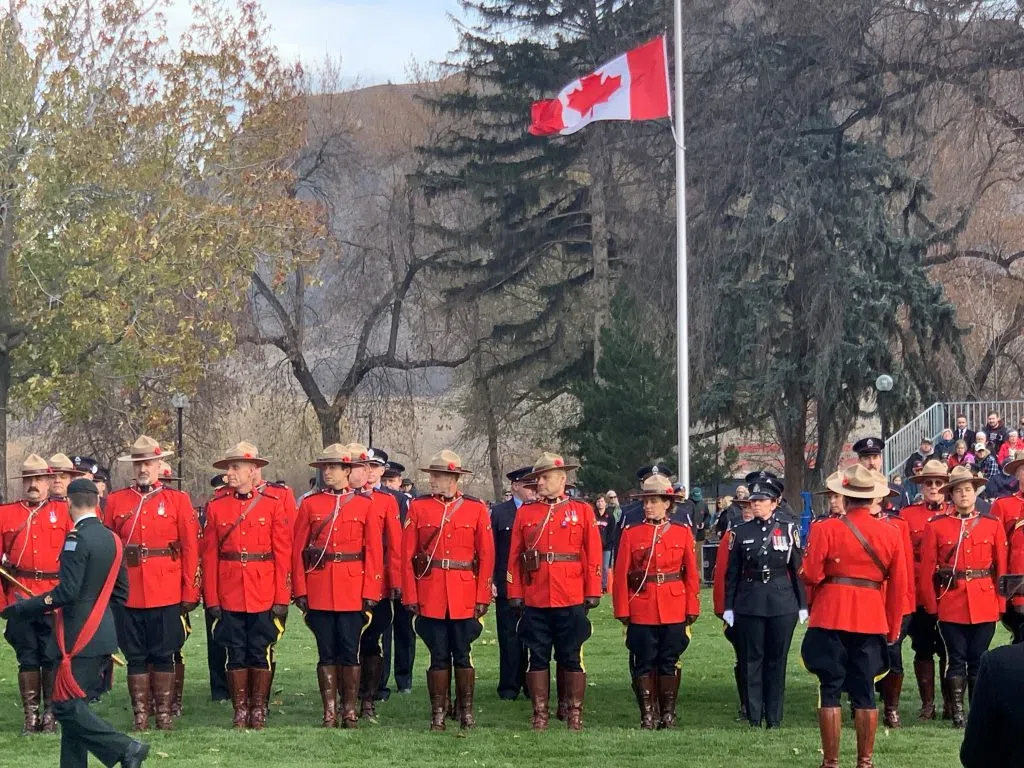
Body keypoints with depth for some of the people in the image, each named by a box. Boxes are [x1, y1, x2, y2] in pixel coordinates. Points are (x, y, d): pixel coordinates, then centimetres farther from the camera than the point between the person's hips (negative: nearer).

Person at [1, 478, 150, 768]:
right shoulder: (111, 539, 9)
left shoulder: (77, 539, -15)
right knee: (72, 703, 13)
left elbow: (67, 591, -22)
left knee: (66, 705, -5)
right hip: (102, 634, 8)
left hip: (79, 637, -8)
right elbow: (121, 593, 14)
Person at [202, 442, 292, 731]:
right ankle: (240, 710, 14)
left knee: (261, 652, 4)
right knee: (236, 653, 6)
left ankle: (259, 710, 13)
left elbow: (283, 553, -2)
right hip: (229, 596, 2)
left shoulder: (274, 503, -1)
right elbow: (210, 555, 3)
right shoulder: (216, 507, 4)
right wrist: (211, 599, -2)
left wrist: (282, 598, -6)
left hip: (264, 595, -1)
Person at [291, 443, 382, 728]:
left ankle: (350, 712, 10)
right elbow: (298, 550, 4)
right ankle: (330, 713, 10)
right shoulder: (309, 504, 5)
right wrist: (300, 591, -3)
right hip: (319, 592, 1)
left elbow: (374, 552, 2)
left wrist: (370, 593, -4)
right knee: (326, 652, 4)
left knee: (349, 651, 1)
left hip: (352, 590, -1)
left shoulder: (364, 505, 4)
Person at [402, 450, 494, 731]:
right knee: (438, 655, 5)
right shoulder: (418, 508, 4)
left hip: (465, 598, 0)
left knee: (463, 654, 5)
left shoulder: (476, 509, 3)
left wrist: (482, 598, -3)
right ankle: (438, 713, 12)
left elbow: (487, 556, 2)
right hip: (430, 597, 0)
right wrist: (410, 597, -4)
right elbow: (407, 555, 2)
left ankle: (466, 711, 15)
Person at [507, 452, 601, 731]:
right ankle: (540, 714, 11)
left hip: (571, 600, -2)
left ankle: (574, 714, 10)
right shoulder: (525, 512, 8)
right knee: (538, 658, 5)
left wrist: (593, 592, -2)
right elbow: (514, 556, 8)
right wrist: (515, 593, 3)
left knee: (571, 658, 3)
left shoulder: (582, 510, 4)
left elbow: (593, 554, 2)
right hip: (535, 600, 2)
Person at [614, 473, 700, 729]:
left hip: (674, 610, 0)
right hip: (641, 610, 0)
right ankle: (647, 715, 10)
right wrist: (622, 611, -5)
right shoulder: (631, 534, 2)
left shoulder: (682, 533, 4)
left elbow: (691, 574, 5)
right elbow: (620, 575, 0)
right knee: (644, 663, 3)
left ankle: (668, 714, 13)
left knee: (670, 662, 5)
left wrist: (692, 610, 0)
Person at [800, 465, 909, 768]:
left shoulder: (827, 529, -8)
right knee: (865, 693, 9)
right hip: (872, 621, 3)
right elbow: (898, 586, 4)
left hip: (831, 618, -3)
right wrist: (893, 628, 12)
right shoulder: (891, 532, 2)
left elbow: (811, 576, -10)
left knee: (830, 691, 3)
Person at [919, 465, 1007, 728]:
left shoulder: (993, 525, 5)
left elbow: (1001, 567, 7)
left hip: (984, 604, 1)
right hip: (951, 605, -1)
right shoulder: (936, 526, 0)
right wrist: (931, 606, -3)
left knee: (978, 660, 5)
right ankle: (957, 713, 8)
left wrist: (1000, 604, 2)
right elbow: (927, 569, 1)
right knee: (957, 660, 2)